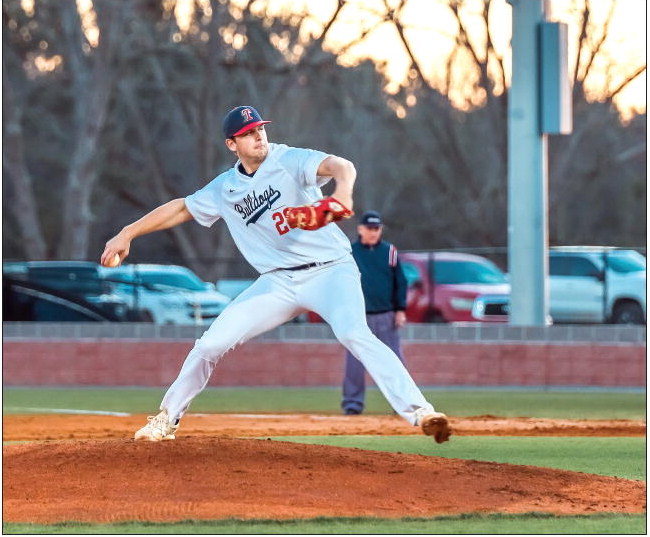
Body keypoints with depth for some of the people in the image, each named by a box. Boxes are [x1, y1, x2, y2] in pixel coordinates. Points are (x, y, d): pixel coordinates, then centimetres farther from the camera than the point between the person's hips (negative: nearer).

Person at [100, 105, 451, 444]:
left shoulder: (290, 161, -10)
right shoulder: (225, 188, 8)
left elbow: (340, 166, -28)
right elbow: (181, 208, 20)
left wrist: (341, 196, -51)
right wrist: (127, 234, 12)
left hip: (330, 270, -5)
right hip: (278, 282, 5)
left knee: (354, 334, -31)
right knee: (211, 343, -1)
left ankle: (419, 412, -35)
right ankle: (167, 419, 18)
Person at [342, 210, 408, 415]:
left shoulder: (389, 252, 7)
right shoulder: (349, 252, 4)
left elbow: (400, 282, 9)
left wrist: (400, 310, 2)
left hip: (386, 316, 1)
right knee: (354, 362, -3)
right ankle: (353, 401, 3)